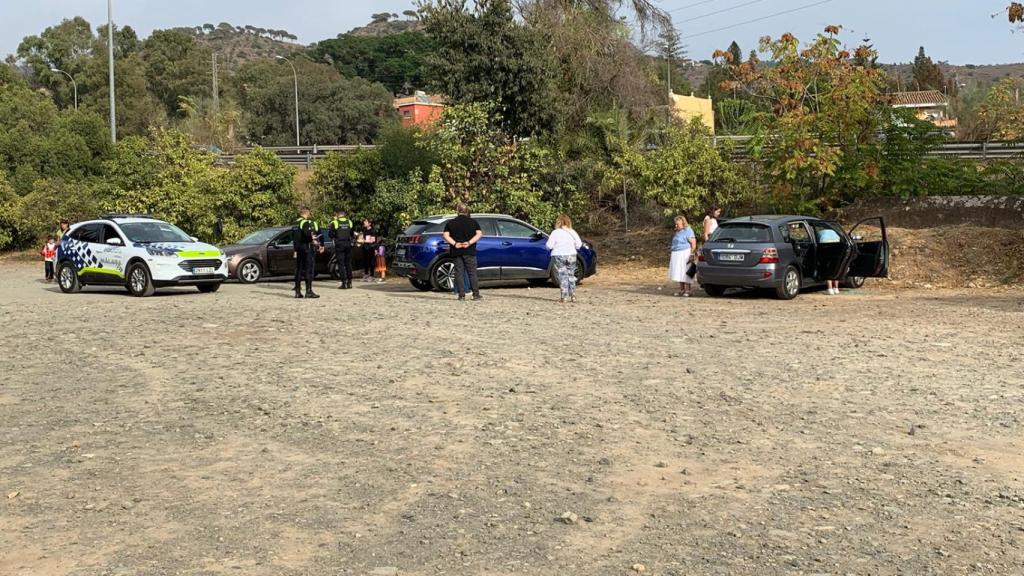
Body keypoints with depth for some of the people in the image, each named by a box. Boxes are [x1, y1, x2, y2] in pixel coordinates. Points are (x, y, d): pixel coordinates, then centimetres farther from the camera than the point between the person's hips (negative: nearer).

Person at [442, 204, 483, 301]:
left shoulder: (451, 223, 7)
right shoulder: (473, 222, 5)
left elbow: (446, 235, -3)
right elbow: (479, 234, -5)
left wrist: (454, 243, -11)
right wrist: (469, 243, -13)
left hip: (456, 252, 1)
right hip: (469, 251, -1)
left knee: (459, 273, 3)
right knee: (472, 273, 4)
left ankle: (461, 295, -1)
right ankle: (476, 294, 2)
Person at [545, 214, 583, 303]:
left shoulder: (555, 233, -8)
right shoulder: (573, 232, 3)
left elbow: (549, 246, -9)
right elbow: (579, 245, 5)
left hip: (558, 256, -3)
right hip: (571, 256, 3)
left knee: (562, 276, 0)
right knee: (571, 275, 13)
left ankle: (564, 297, -5)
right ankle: (573, 296, 14)